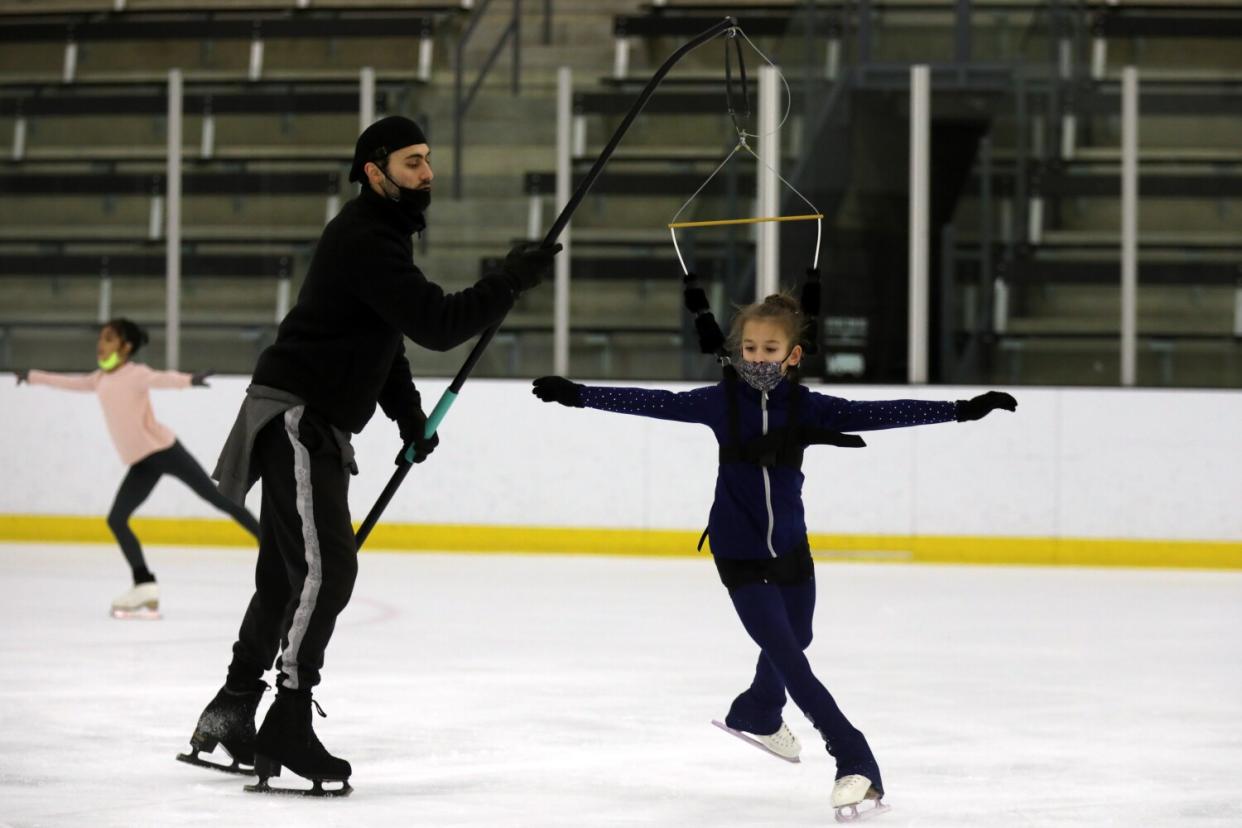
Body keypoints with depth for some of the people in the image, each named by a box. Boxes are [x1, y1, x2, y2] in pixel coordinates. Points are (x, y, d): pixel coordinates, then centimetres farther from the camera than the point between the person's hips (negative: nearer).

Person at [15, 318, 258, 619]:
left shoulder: (135, 373, -9)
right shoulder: (101, 380, 15)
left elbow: (161, 379, -28)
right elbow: (71, 382, 33)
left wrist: (189, 380, -49)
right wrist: (34, 377, 43)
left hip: (163, 449, -8)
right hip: (142, 463, 8)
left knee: (216, 497, -10)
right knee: (116, 520, -3)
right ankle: (144, 588, -3)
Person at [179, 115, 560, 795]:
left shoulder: (384, 234, 17)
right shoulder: (364, 241, -18)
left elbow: (383, 340, 25)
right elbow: (436, 325, -25)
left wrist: (409, 416, 18)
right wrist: (509, 282, -21)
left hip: (317, 424, 11)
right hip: (294, 415, -11)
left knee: (288, 574, 14)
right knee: (325, 569, -16)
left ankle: (231, 713, 23)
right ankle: (288, 725, -15)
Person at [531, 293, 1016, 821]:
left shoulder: (806, 407, -9)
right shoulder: (721, 401, -10)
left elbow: (879, 415, -15)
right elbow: (653, 404, -8)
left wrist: (961, 410, -22)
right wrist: (579, 395, -10)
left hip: (791, 550, 3)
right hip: (740, 558, -3)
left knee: (790, 644, 22)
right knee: (791, 661, -10)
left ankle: (756, 716, 53)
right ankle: (855, 762, -11)